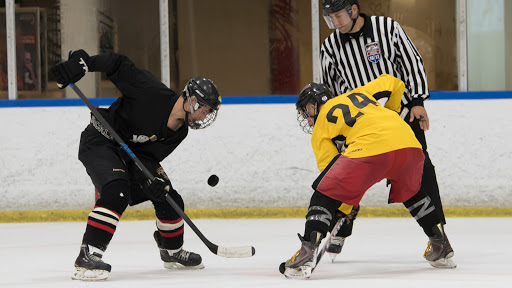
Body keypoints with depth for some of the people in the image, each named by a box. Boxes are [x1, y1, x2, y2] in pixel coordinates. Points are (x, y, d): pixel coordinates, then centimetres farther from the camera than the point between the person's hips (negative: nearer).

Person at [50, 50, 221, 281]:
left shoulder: (179, 132, -4)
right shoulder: (152, 93, -26)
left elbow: (148, 156, -8)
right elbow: (119, 65, -22)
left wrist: (154, 175, -29)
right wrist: (82, 62, -33)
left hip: (131, 153, 9)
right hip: (99, 142, -9)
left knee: (169, 198, 9)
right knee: (116, 192, -33)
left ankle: (172, 252, 34)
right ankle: (87, 257, -35)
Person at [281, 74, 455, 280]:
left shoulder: (321, 126, 21)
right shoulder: (358, 94, 34)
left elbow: (330, 166, 16)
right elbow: (393, 84, 37)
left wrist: (344, 208, 24)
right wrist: (390, 113, 53)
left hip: (370, 150, -6)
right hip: (410, 145, 6)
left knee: (325, 194, 6)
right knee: (410, 192, 33)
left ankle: (306, 256, -8)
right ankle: (442, 250, 32)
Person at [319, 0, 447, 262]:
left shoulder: (387, 28, -8)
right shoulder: (331, 47, 0)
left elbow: (413, 63, -4)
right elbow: (331, 89, 11)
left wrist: (418, 101, -9)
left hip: (402, 111, -2)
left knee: (420, 169, -6)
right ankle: (339, 233, 10)